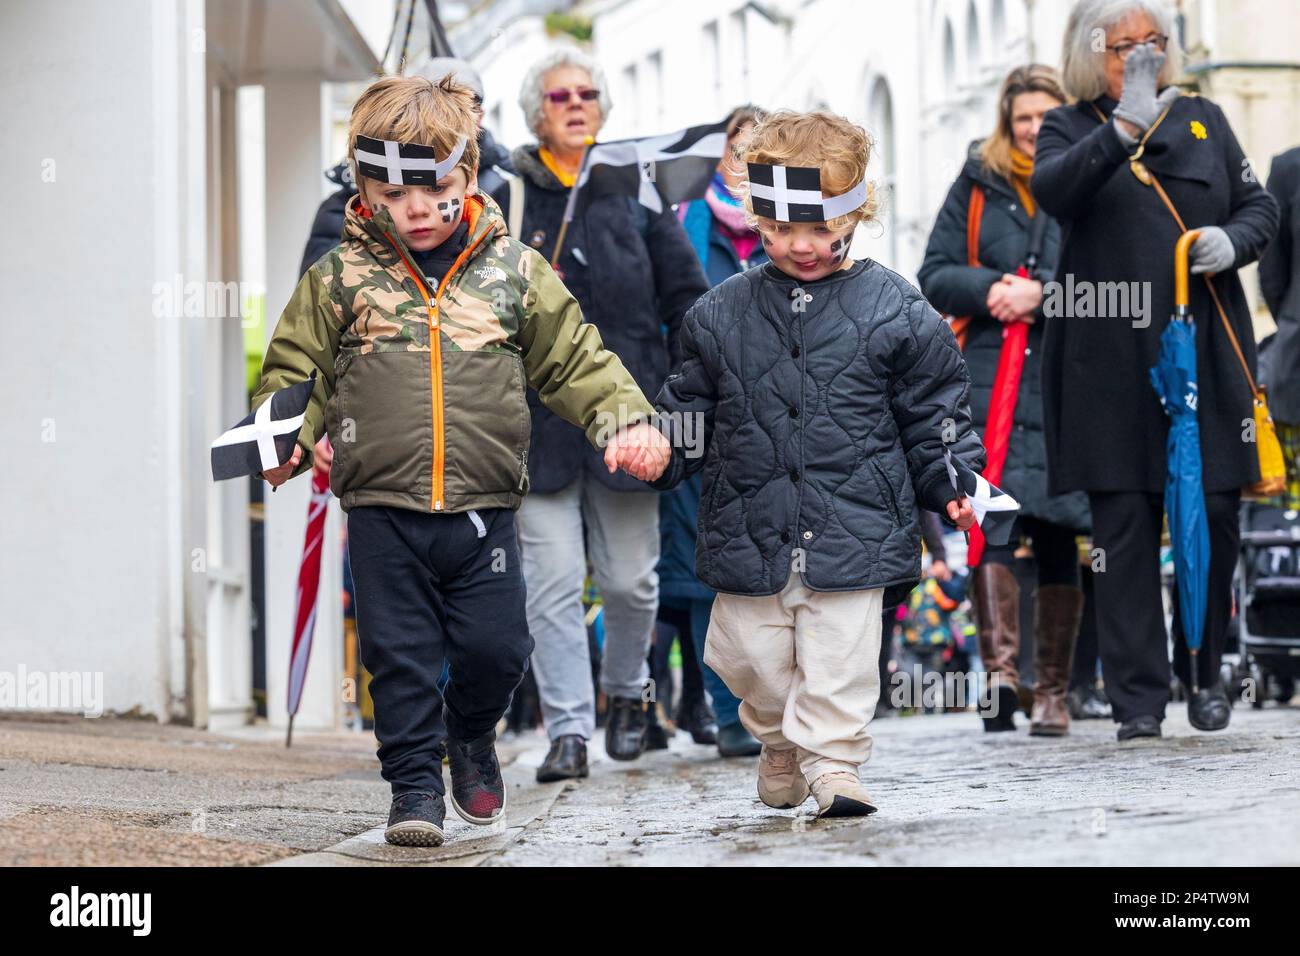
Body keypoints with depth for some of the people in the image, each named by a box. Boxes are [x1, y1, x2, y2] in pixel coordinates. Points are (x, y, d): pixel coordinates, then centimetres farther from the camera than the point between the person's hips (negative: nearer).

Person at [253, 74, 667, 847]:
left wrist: (626, 417, -5)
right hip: (383, 513, -1)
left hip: (485, 513, 1)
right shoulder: (339, 280, 2)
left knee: (497, 648, 1)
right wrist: (284, 442, -11)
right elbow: (296, 373, 6)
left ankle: (472, 731, 32)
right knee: (401, 656, 2)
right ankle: (416, 786, 14)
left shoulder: (514, 272, 4)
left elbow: (577, 361, 9)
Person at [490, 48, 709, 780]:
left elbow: (687, 299, 10)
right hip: (540, 419, -1)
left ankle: (627, 690, 31)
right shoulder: (508, 204, 5)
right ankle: (568, 729, -3)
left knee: (630, 577, 5)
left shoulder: (638, 197, 8)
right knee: (554, 580, -6)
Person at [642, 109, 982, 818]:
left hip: (854, 532, -3)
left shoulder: (893, 312, -2)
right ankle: (780, 742, 37)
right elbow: (690, 407, 12)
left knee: (840, 660, -5)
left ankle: (832, 760, 11)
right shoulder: (721, 315, 4)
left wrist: (952, 485, -6)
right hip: (750, 533, 3)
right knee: (754, 659, 11)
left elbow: (934, 412, 3)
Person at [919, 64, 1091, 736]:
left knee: (1055, 533, 3)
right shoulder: (978, 183, 13)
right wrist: (990, 288, -9)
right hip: (989, 374, 1)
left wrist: (1042, 293, -16)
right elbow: (935, 275, 9)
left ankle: (1053, 691, 10)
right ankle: (1000, 668, -25)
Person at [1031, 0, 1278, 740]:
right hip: (1109, 362, -2)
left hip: (1206, 349, 2)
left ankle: (1206, 673, 19)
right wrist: (1125, 127, -28)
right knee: (1125, 527, -3)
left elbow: (1260, 206, 19)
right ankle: (1139, 699, 0)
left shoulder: (1203, 119, 16)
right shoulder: (1070, 129, 7)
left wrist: (1234, 241, -4)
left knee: (1214, 515, 1)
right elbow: (1053, 190, -15)